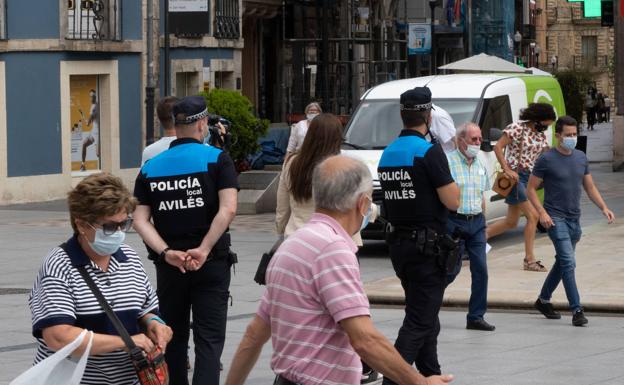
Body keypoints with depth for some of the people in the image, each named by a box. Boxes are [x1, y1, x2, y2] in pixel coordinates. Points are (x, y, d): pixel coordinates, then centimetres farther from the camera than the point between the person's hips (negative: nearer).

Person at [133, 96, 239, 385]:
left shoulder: (151, 167, 7)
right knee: (209, 338, -3)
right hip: (211, 263, -3)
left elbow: (140, 219, -4)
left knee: (174, 336, 16)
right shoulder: (217, 159, -3)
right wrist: (204, 249, -18)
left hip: (168, 264, 3)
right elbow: (228, 209, -17)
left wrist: (166, 253, -12)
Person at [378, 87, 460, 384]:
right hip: (426, 247, -8)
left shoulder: (387, 154, 9)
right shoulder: (429, 152, -15)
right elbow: (453, 202, -15)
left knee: (424, 317, 19)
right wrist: (448, 179, 3)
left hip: (399, 244, 8)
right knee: (420, 321, -7)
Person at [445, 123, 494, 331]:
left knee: (480, 269, 0)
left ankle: (476, 316, 4)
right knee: (452, 268, -3)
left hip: (476, 222, 6)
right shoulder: (448, 162, -9)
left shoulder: (480, 165, 13)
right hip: (454, 222, -6)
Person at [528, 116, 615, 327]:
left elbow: (590, 187, 15)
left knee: (562, 262, 17)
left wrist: (604, 208, 1)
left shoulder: (581, 158, 9)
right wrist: (542, 212, -18)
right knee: (568, 262, -15)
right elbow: (531, 189, -5)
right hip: (555, 219, -7)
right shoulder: (546, 160, -9)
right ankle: (577, 310, -16)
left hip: (574, 219, 7)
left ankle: (543, 300, 34)